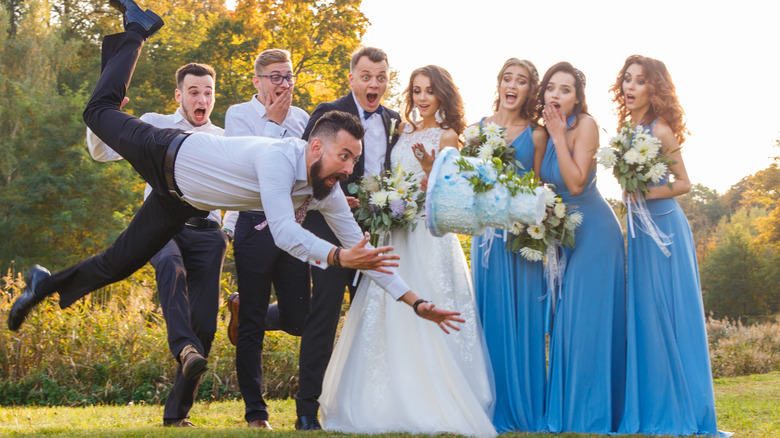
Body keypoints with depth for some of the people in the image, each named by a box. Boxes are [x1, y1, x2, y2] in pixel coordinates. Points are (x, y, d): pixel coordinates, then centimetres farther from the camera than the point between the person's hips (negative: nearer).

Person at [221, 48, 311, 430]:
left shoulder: (300, 118, 11)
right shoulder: (238, 115, 0)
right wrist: (273, 122, -8)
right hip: (255, 226, -4)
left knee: (297, 320, 4)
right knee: (252, 326, 1)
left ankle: (241, 309, 36)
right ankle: (255, 413, 10)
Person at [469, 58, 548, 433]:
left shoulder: (536, 134, 6)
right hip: (486, 229, 1)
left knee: (523, 315, -1)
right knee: (490, 314, 1)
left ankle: (525, 409, 6)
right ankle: (494, 409, 7)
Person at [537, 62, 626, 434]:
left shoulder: (585, 125, -16)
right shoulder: (543, 131, 4)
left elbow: (576, 183, -24)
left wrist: (559, 136, -22)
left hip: (594, 231, -7)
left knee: (590, 316, -7)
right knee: (564, 316, 7)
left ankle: (593, 413, -1)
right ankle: (565, 409, 14)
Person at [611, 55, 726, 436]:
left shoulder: (660, 131, -12)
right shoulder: (626, 129, 9)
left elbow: (683, 183, -10)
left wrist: (647, 194, -22)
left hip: (665, 229, -7)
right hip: (639, 229, 7)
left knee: (670, 315, -3)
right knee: (643, 316, 9)